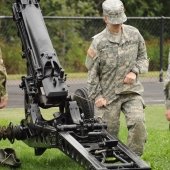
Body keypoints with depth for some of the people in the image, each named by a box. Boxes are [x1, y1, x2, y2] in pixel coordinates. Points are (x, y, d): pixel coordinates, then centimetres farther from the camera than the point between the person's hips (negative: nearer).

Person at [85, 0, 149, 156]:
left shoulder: (134, 34, 3)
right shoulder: (98, 42, -5)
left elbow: (143, 57, 15)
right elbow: (92, 72, -1)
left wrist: (135, 71, -5)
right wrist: (96, 96, -7)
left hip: (132, 91, 2)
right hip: (108, 94, -1)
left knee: (138, 122, -19)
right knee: (108, 133, 1)